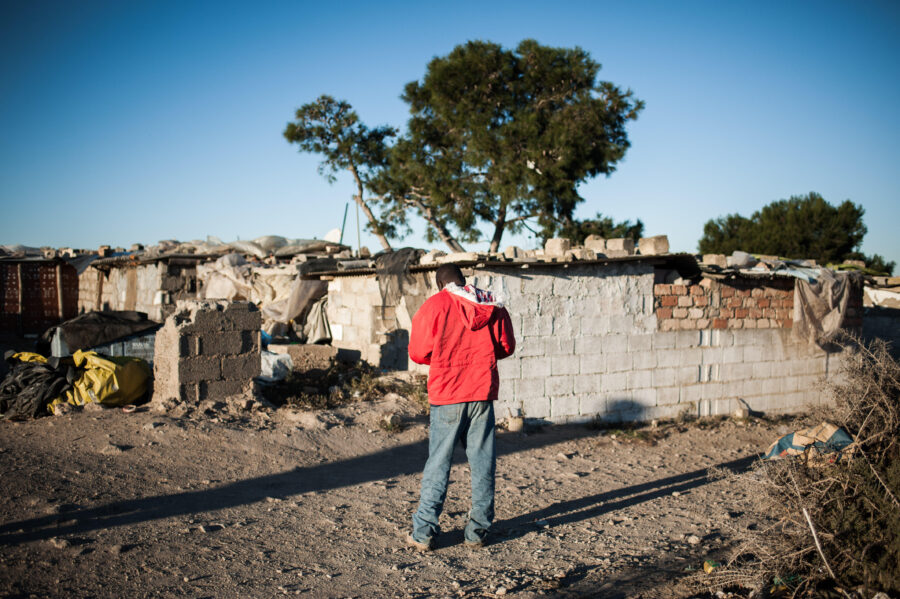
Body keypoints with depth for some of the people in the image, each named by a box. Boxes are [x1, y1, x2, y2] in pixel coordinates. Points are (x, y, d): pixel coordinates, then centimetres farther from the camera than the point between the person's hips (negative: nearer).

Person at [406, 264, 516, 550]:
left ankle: (423, 533, 6)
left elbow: (418, 352, -3)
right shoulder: (493, 306, 6)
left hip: (447, 396, -2)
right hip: (483, 393, 3)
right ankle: (478, 531, 15)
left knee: (438, 462, 3)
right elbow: (506, 347, 11)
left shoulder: (435, 305, -4)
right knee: (482, 462, 10)